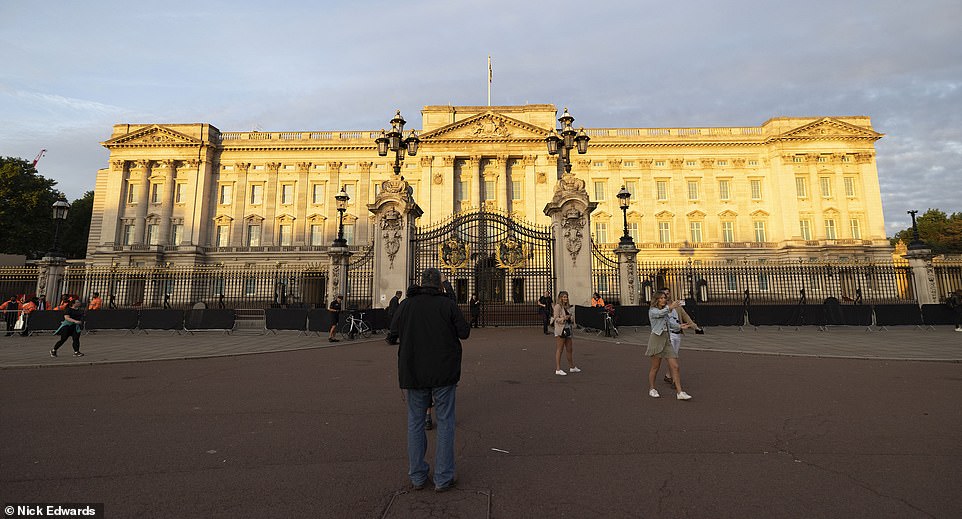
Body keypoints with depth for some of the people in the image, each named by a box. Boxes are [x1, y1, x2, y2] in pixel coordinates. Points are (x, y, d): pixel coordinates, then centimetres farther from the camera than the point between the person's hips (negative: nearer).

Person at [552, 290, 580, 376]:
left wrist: (571, 318, 2)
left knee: (569, 349, 15)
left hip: (567, 329, 8)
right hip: (560, 330, -8)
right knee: (559, 349, -4)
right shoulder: (558, 306, -9)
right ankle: (558, 369, 0)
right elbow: (556, 318, -14)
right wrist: (564, 318, -28)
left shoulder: (567, 306, 15)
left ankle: (572, 367, 27)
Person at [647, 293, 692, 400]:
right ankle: (651, 389, 18)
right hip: (657, 338, -6)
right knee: (655, 366, 2)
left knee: (675, 366, -4)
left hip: (667, 340, 6)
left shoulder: (666, 311, 21)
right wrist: (670, 307, -30)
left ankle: (679, 392, -4)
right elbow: (659, 313, -25)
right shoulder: (652, 311, -2)